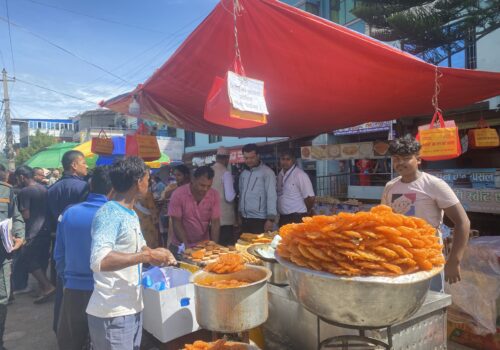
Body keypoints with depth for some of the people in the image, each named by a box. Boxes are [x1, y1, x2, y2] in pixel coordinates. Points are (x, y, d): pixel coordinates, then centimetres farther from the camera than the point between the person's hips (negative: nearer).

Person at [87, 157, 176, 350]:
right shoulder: (109, 213, -20)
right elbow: (99, 261, -34)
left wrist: (154, 253, 2)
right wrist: (147, 256, -27)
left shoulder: (131, 214, 8)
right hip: (112, 314, -9)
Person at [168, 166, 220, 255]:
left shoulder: (214, 195, -9)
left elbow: (215, 222, -8)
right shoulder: (178, 194, -15)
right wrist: (186, 246, -19)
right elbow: (177, 223, -13)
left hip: (204, 245, 2)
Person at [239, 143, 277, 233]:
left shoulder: (267, 172, -8)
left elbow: (271, 196, -13)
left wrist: (271, 219, -19)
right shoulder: (243, 173, 11)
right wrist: (239, 214, 14)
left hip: (260, 220, -6)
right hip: (245, 220, 6)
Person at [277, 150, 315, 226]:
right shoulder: (280, 175, 9)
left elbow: (310, 197, -13)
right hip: (283, 218, 7)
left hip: (297, 218, -6)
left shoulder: (300, 175, -13)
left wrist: (305, 214, 0)